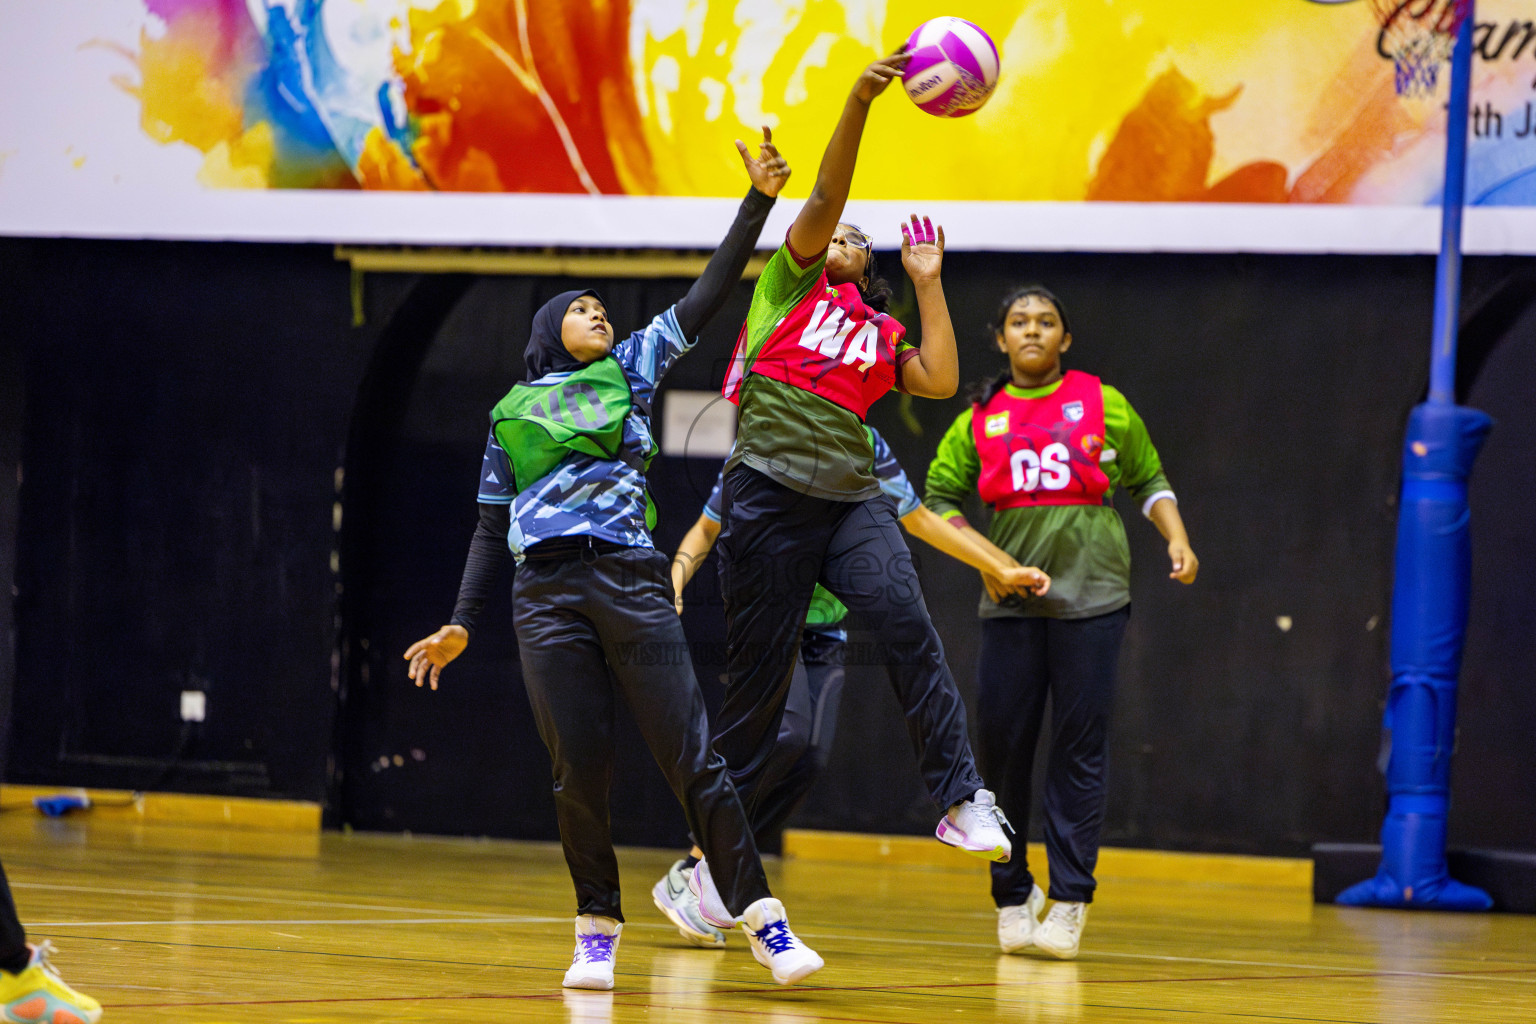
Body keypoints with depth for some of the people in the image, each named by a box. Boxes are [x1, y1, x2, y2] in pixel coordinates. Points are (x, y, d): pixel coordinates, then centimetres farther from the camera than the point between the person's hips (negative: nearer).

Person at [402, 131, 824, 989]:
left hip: (633, 586, -1)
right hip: (547, 597, 1)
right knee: (581, 771, -3)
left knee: (691, 757, -7)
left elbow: (709, 295, 11)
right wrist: (462, 623, 12)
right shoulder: (512, 415, 18)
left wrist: (759, 200, 3)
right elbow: (492, 528, 20)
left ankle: (762, 919, -8)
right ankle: (599, 933, 8)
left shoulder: (632, 370, 17)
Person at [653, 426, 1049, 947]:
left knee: (811, 756, -13)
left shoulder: (867, 445, 5)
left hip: (826, 630, 5)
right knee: (787, 732, -26)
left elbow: (919, 519, 18)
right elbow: (706, 529, 5)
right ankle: (684, 878, -15)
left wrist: (1004, 569, 18)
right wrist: (672, 588, -12)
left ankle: (700, 874, -5)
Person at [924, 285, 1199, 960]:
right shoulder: (980, 421, 9)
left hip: (1090, 594, -2)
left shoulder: (1103, 406, 6)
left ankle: (1069, 903, -2)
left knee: (1079, 746, -4)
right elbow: (939, 498, 11)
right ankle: (1011, 897, 12)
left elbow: (1149, 480, 15)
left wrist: (1177, 541, -1)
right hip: (1010, 600, 2)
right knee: (1001, 744, 0)